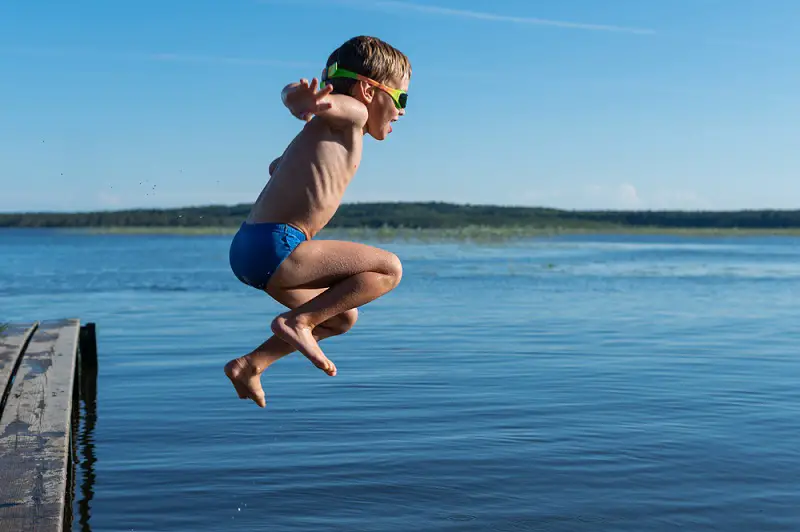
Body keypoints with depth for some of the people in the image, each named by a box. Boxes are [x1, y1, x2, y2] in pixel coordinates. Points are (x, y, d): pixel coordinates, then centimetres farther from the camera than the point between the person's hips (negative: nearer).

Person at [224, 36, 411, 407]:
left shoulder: (330, 130, 24)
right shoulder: (352, 113, -2)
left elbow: (276, 166, 40)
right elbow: (291, 93, -24)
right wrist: (304, 105, -47)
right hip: (274, 245, -10)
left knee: (343, 317, 24)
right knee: (389, 268, -7)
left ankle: (250, 365, 19)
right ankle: (297, 320, -10)